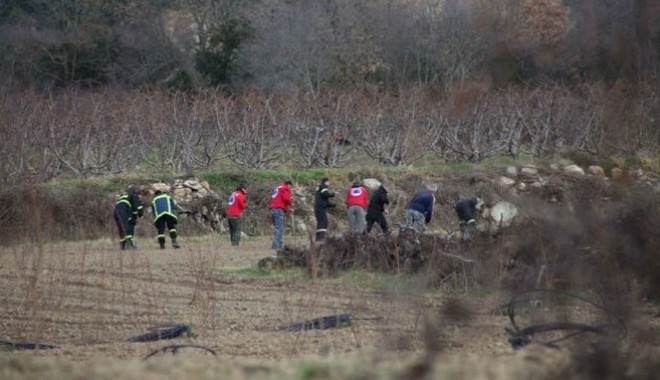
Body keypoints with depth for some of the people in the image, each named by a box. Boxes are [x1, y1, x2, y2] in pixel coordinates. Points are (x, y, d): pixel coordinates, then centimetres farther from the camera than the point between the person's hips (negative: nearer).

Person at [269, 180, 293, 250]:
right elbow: (286, 198, -15)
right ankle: (277, 245, -20)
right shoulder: (285, 189, 0)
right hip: (279, 210, -9)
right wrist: (291, 203, 5)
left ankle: (276, 244, 11)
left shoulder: (277, 188, 26)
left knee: (276, 228, 13)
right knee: (279, 228, -12)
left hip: (273, 209, 9)